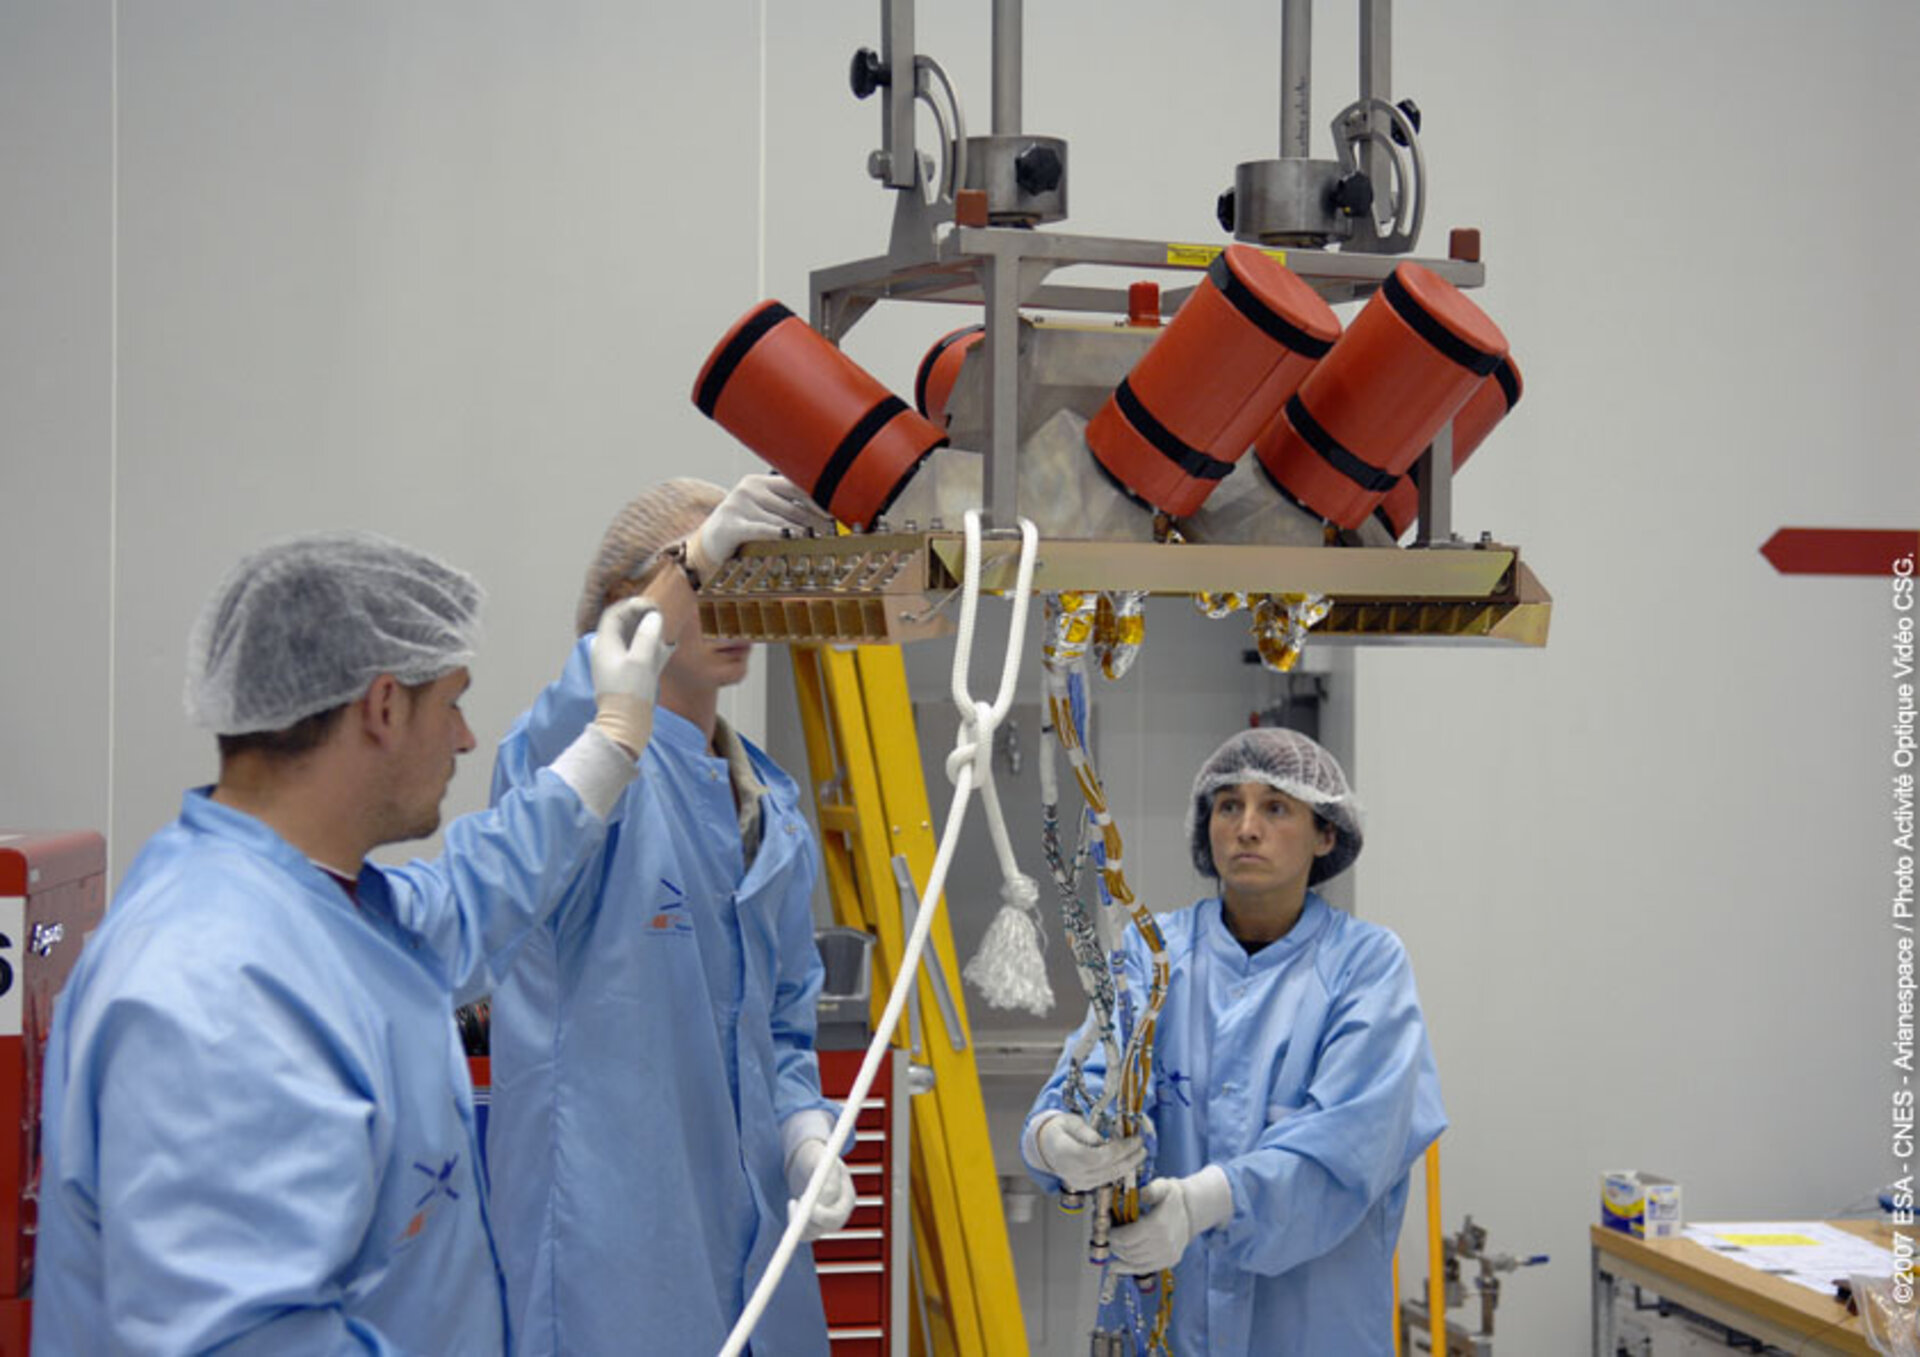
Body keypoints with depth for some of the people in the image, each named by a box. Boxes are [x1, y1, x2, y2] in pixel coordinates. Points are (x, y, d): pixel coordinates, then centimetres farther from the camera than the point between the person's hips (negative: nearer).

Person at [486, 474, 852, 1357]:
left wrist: (806, 1133, 1)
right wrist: (698, 559, -39)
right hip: (602, 1210, -7)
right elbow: (574, 728, -32)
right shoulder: (565, 755, -6)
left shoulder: (774, 806, 16)